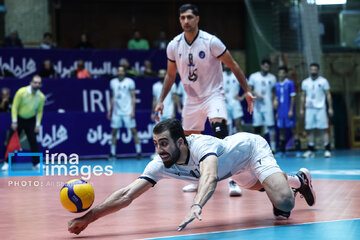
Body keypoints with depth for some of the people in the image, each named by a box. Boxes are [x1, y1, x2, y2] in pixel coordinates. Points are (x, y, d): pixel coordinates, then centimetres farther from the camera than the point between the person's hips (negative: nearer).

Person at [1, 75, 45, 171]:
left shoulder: (41, 97, -9)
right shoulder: (21, 92, -17)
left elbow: (39, 111, 2)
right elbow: (14, 107, -13)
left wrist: (38, 124, -6)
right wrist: (14, 121, -17)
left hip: (31, 120, 2)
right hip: (19, 118, -2)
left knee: (33, 142, -6)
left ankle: (36, 163, 2)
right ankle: (7, 163, 5)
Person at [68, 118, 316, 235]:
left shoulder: (201, 145, -45)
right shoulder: (160, 165, -28)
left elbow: (210, 177, -67)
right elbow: (127, 194, -32)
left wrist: (196, 206, -86)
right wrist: (88, 218, -43)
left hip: (252, 146, -6)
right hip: (237, 167, 6)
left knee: (283, 204, -21)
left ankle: (299, 180, 15)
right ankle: (296, 180, 61)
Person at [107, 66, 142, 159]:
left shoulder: (129, 82, -3)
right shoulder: (113, 82, 10)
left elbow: (133, 97, -3)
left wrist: (133, 111, -11)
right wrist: (110, 110, 14)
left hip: (127, 112, -4)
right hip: (116, 112, 4)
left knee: (133, 130, -4)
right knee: (114, 131, 2)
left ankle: (139, 151, 0)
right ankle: (112, 153, 8)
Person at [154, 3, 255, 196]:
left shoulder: (211, 42, -16)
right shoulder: (174, 46, -3)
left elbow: (233, 66, -7)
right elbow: (170, 75, 12)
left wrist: (246, 91, -10)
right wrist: (161, 101, 8)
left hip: (213, 95, -5)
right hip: (192, 99, 5)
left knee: (220, 130, -28)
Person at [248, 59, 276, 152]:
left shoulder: (272, 78, 9)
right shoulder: (253, 76, 7)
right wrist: (256, 94, -11)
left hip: (268, 106, 0)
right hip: (257, 105, 1)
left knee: (270, 126, -9)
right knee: (257, 126, 2)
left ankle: (273, 147, -10)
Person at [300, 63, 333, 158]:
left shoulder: (323, 81, 1)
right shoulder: (305, 82, 10)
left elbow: (328, 95, 1)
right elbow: (303, 96, 14)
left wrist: (330, 108, -4)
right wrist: (301, 109, 9)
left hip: (320, 108, -3)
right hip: (309, 109, 3)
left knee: (323, 129, -5)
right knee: (310, 130, 3)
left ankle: (327, 149, -4)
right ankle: (311, 150, 7)